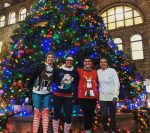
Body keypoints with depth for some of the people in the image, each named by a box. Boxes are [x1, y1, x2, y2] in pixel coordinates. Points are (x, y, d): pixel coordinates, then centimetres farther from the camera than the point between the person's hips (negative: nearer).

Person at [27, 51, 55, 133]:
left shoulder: (54, 69, 0)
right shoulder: (40, 66, -11)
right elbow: (33, 77, -11)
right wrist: (28, 87, -11)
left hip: (47, 93, 3)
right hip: (37, 92, -3)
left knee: (45, 112, 7)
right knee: (37, 112, -1)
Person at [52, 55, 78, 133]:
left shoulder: (75, 72, 4)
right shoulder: (59, 70, -3)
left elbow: (76, 84, 12)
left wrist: (75, 95, 10)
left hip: (69, 97, 1)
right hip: (58, 95, -1)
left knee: (68, 117, -1)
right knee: (56, 115, 11)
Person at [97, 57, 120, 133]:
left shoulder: (112, 71, -4)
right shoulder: (98, 72, 5)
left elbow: (117, 83, -6)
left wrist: (115, 95, -13)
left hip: (112, 97, -1)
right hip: (102, 97, 2)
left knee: (112, 115, 10)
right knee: (104, 115, 1)